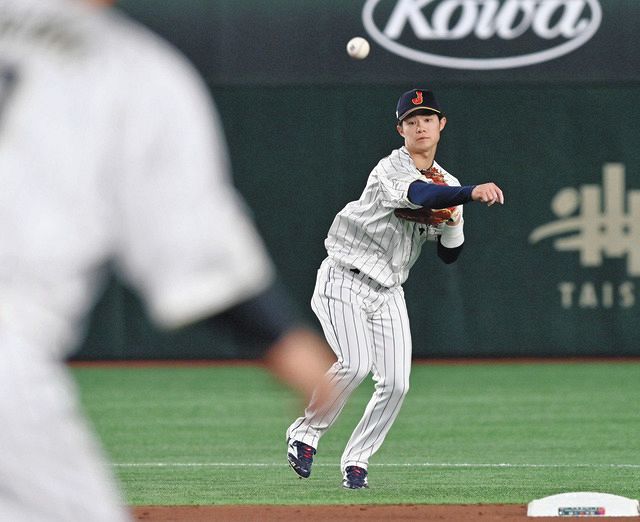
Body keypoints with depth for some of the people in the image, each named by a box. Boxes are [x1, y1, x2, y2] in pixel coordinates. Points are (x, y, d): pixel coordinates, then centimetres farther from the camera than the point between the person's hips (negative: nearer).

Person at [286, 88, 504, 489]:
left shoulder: (447, 185, 10)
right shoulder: (390, 171, -14)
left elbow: (450, 255, 12)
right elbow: (420, 195, -37)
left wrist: (453, 221, -10)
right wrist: (472, 193, -53)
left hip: (388, 291, 7)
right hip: (344, 280, -7)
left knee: (396, 383, -6)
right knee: (355, 364, -25)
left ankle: (356, 460, 8)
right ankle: (305, 433, -4)